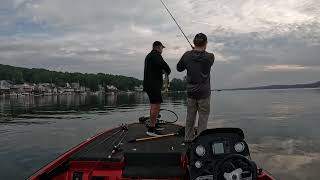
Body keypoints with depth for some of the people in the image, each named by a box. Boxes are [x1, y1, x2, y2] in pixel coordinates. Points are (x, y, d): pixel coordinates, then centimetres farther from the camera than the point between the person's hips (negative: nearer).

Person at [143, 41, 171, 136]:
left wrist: (161, 71, 12)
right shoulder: (156, 55, -12)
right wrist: (168, 71, -3)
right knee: (156, 106, -10)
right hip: (153, 85, -11)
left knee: (153, 105, 18)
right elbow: (164, 65, -24)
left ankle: (154, 125, 28)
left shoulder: (149, 55, 21)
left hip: (149, 84, 11)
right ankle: (151, 129, -7)